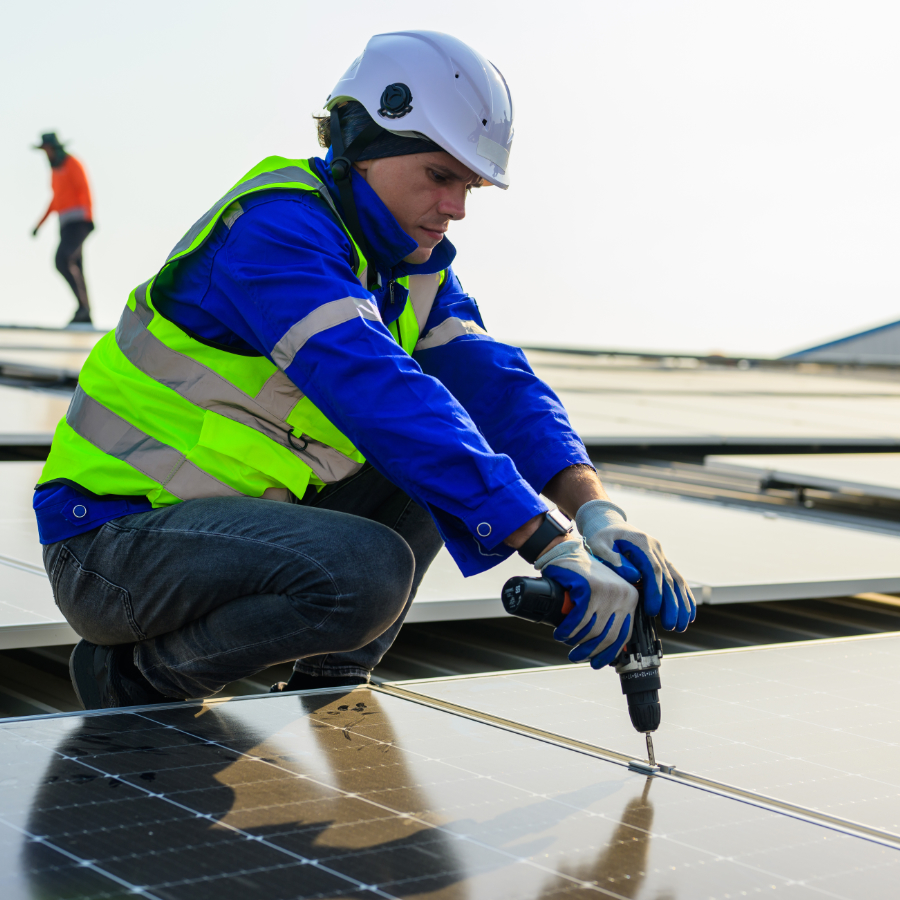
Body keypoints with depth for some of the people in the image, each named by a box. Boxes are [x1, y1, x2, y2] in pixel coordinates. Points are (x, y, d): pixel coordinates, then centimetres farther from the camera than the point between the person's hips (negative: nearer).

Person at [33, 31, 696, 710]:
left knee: (438, 459, 3)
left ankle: (326, 691, 6)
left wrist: (596, 510, -22)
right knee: (366, 572, -31)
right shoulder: (275, 228, -21)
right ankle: (140, 676, -8)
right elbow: (383, 396, -33)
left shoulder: (415, 265, 8)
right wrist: (554, 546, -38)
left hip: (239, 518, 9)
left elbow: (493, 382, -3)